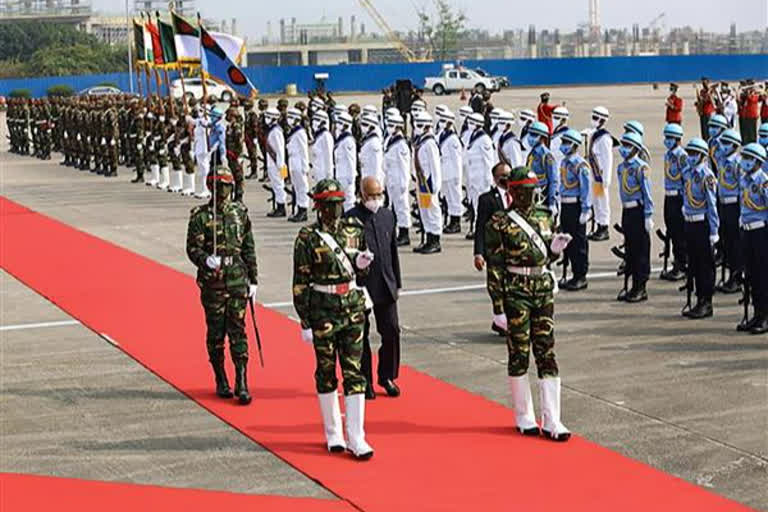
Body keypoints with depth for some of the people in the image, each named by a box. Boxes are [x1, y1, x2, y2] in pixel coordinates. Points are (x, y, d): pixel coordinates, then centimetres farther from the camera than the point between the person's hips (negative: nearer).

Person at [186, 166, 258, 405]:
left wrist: (253, 279, 11)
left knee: (238, 331, -1)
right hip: (212, 282, -2)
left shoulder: (240, 212, 8)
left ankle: (241, 384, 0)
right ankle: (220, 381, 20)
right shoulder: (200, 216, -3)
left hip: (237, 280, 2)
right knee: (216, 332, 6)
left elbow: (249, 248, 12)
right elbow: (193, 249, -7)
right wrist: (206, 260, -28)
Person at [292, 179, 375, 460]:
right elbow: (300, 283, -7)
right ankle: (333, 434, 21)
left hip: (353, 308, 3)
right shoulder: (307, 237, -7)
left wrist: (362, 264, -7)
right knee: (326, 372, 8)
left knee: (354, 372, 1)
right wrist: (305, 322, -10)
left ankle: (356, 438, 4)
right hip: (323, 311, -3)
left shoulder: (354, 230, 5)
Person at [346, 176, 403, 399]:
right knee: (361, 335, 4)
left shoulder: (388, 215, 12)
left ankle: (387, 376, 20)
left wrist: (397, 283, 16)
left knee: (392, 331, 3)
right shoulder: (350, 219, -8)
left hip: (385, 286, 5)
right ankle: (365, 381, 16)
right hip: (360, 286, -5)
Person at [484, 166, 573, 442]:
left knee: (546, 352, 3)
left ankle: (551, 421, 6)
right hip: (516, 291, -5)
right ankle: (524, 418, 16)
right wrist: (498, 307, -12)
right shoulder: (500, 222, -7)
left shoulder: (543, 216, 10)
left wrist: (556, 248, -5)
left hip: (543, 287, 5)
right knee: (519, 353, 3)